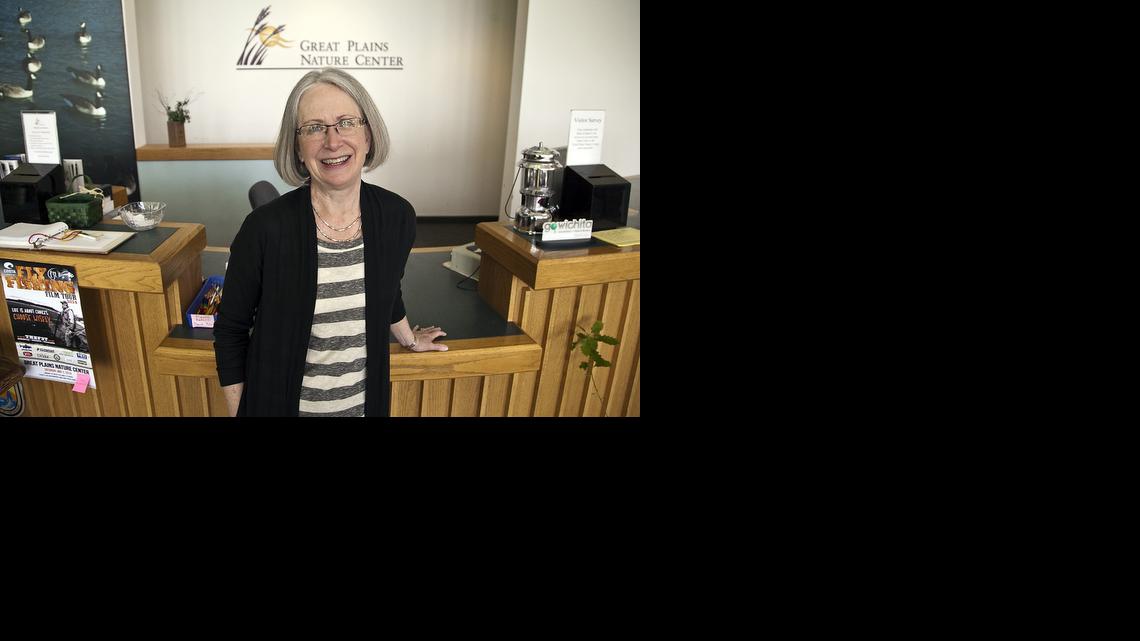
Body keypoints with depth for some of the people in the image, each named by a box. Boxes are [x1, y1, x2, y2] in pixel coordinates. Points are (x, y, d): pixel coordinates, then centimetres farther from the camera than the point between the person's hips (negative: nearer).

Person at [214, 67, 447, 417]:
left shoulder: (397, 216, -10)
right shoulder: (264, 228, -20)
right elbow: (230, 331, -7)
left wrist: (408, 339, 25)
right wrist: (238, 411, -6)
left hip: (365, 402, 3)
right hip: (279, 404, -3)